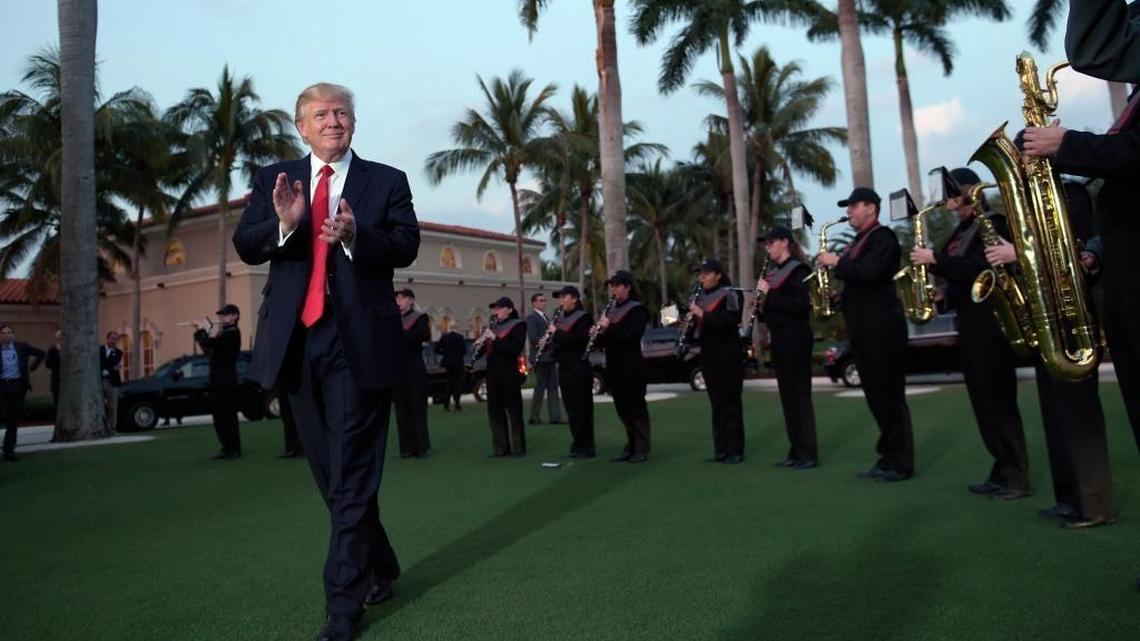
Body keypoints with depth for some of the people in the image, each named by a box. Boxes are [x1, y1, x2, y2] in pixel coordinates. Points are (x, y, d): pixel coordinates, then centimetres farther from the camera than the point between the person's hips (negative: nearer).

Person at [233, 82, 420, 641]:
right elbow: (244, 247, 1)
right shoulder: (273, 180, 12)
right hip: (297, 340, 4)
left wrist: (355, 234, -26)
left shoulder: (386, 181, 4)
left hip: (359, 340, -4)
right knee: (333, 474, 15)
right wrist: (284, 223, -19)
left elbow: (406, 246, -8)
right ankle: (379, 569, 34)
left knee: (352, 474, -2)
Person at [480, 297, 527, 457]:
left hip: (510, 374, -7)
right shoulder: (493, 326, 18)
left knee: (514, 410, -1)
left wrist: (495, 339, -23)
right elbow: (486, 349, 18)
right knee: (495, 411, 7)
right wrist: (482, 342, -4)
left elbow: (516, 348, -17)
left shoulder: (518, 325, -2)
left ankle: (519, 448, 5)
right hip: (493, 373, 7)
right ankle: (500, 448, 14)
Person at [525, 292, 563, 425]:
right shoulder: (531, 318, -8)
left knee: (553, 387, 6)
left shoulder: (544, 317, 19)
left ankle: (555, 416, 8)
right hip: (540, 358, -8)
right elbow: (533, 338, -18)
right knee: (540, 388, -3)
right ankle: (535, 417, 5)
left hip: (550, 357, 8)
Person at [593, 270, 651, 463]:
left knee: (637, 408, -1)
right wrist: (599, 333, -5)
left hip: (632, 367, -8)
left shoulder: (637, 309, -7)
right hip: (614, 367, 8)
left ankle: (641, 449, 4)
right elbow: (604, 340, 17)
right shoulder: (610, 309, 16)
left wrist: (609, 328, -23)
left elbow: (633, 335, -21)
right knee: (623, 409, 12)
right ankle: (630, 446, 20)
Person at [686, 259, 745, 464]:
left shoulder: (729, 294, -6)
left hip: (728, 355, -6)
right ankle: (720, 449, 13)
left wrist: (703, 314, -25)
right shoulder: (700, 297, 14)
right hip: (708, 355, 7)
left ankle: (735, 450, 2)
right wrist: (690, 324, -5)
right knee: (716, 403, 8)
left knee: (730, 401, -3)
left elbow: (732, 320, -21)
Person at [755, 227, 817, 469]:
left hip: (796, 340, -9)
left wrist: (769, 294, -20)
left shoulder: (797, 269, -9)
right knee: (787, 395, 9)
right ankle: (795, 451, 15)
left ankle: (808, 453, -1)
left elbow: (801, 305, -21)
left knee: (800, 394, -6)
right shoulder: (774, 273, 16)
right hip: (779, 340, 9)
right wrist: (760, 309, 0)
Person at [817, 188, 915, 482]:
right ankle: (888, 456, 17)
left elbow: (869, 273, -24)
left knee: (890, 394, -5)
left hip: (881, 326, -9)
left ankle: (901, 461, 1)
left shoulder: (883, 236, -8)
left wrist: (837, 262, -13)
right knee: (876, 394, 10)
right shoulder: (859, 241, 20)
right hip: (862, 327, 9)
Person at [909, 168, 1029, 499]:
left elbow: (979, 270, -21)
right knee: (984, 403, 10)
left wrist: (935, 260, -22)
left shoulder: (993, 223, -7)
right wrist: (945, 296, 1)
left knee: (999, 401, -6)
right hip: (969, 324, 9)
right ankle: (1002, 471, 17)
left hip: (990, 323, -9)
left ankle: (1016, 477, 1)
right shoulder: (961, 232, 18)